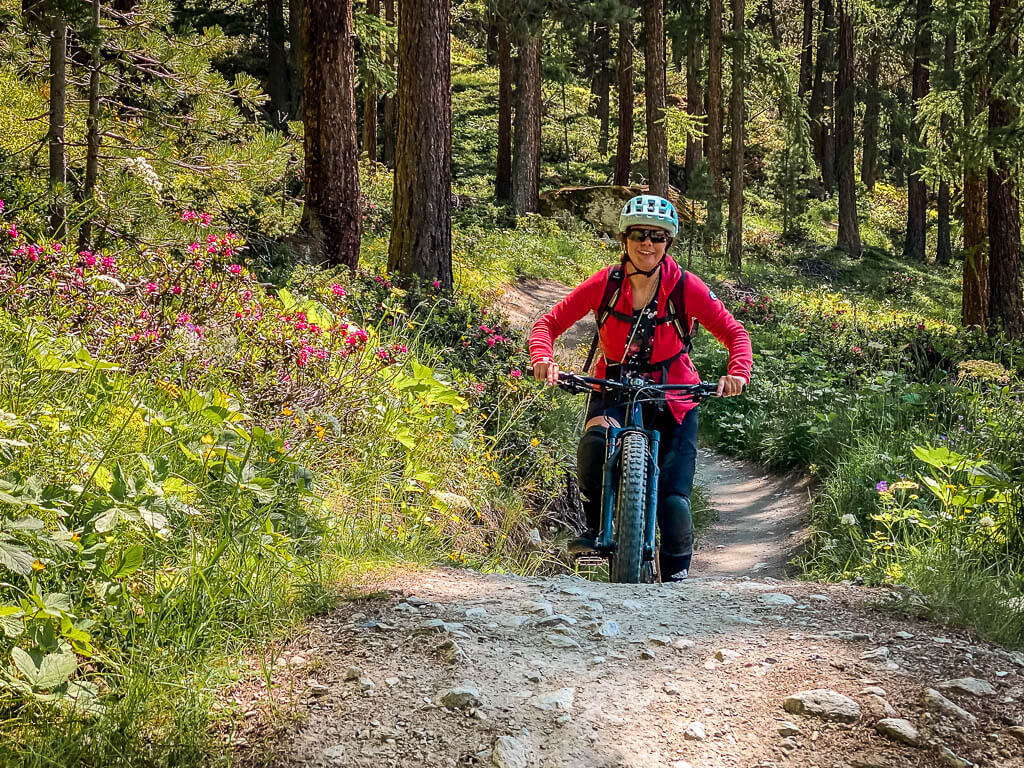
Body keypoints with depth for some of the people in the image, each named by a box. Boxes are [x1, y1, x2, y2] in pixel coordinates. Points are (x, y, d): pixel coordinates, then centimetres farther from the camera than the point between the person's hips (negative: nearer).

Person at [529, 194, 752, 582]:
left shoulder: (685, 287, -13)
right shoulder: (605, 283, -11)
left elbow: (734, 332, -8)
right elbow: (550, 322, -6)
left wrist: (737, 373, -28)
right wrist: (543, 358, -27)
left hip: (672, 397, 0)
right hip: (614, 391, 0)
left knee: (673, 499, -8)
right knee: (595, 441, -34)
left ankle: (676, 578, 12)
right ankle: (596, 525, -12)